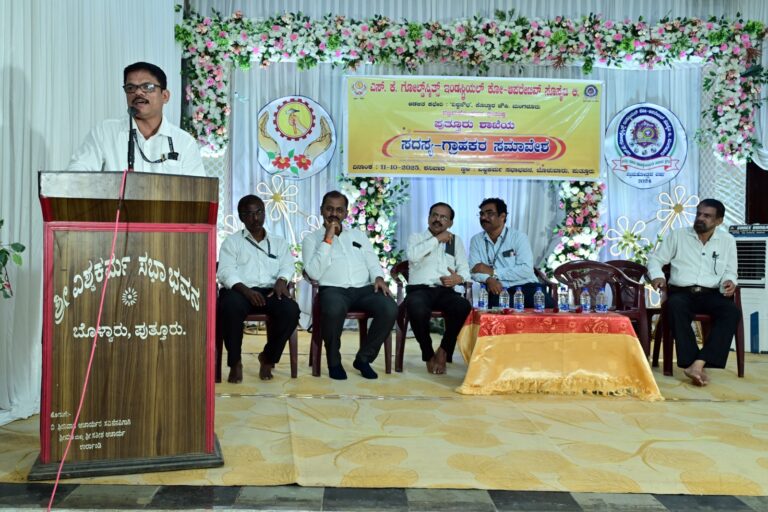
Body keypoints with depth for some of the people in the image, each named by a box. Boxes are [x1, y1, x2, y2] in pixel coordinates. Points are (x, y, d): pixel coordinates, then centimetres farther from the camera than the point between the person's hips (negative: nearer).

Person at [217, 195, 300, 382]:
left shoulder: (279, 242, 24)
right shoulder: (232, 241, 14)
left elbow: (287, 266, 10)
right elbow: (225, 272, -1)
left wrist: (282, 280, -16)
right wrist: (246, 289, -20)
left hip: (269, 291, 2)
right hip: (239, 290, -2)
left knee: (291, 310, -30)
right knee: (230, 307, -38)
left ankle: (268, 358, -8)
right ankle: (235, 362, -15)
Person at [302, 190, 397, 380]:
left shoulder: (358, 235, 25)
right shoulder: (311, 239, 12)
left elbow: (373, 263, 19)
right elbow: (314, 273, -4)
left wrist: (378, 277, -4)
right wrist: (328, 239, -5)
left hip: (364, 288, 4)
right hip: (333, 289, -4)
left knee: (390, 309, -27)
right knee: (334, 310, -40)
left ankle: (364, 358, -7)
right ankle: (334, 361, -13)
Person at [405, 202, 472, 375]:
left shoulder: (456, 241, 23)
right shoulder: (416, 237, 16)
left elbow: (464, 269, 13)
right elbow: (413, 256, -8)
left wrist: (459, 278, -11)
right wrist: (437, 239, -3)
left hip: (445, 291, 2)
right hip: (420, 289, -2)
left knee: (465, 307, -32)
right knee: (417, 308, -38)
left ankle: (443, 351, -9)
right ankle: (428, 354, -12)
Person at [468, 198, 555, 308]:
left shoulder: (519, 237, 2)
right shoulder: (476, 240, 12)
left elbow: (526, 270, -10)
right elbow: (474, 270, 1)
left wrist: (493, 272, -10)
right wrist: (489, 279, -21)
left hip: (525, 287, 0)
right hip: (498, 290, 1)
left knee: (547, 305, -30)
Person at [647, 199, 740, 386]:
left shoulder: (727, 240, 15)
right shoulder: (677, 235, 10)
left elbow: (730, 270, 17)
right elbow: (655, 259, 11)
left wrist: (729, 281, -8)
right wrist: (657, 276, -10)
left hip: (711, 294, 2)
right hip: (681, 292, -2)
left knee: (732, 311, -32)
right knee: (675, 306, -39)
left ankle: (698, 364, -40)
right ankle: (692, 365, -43)